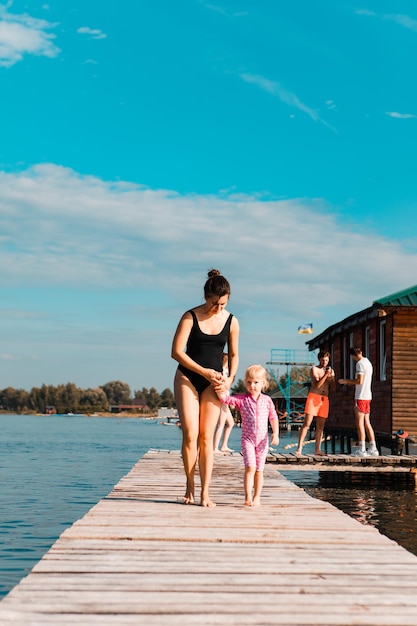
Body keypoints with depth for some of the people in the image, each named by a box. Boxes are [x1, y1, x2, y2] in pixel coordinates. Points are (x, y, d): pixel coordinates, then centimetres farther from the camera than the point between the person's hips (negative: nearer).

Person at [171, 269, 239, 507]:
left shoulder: (231, 322, 0)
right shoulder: (190, 317, -9)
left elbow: (234, 354, 13)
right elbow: (177, 352, -11)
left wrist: (231, 377, -4)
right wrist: (204, 371, -16)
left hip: (213, 383, 2)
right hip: (188, 378, -2)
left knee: (207, 437, -4)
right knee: (190, 435, -10)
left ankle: (205, 493, -3)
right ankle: (190, 487, 6)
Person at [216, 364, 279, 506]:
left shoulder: (267, 400, 4)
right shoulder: (242, 399, 0)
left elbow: (273, 417, 10)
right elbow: (227, 399, -12)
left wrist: (275, 433, 0)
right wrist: (221, 392, -33)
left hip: (262, 440, 2)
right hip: (247, 439, -2)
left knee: (259, 470, 7)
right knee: (250, 467, -16)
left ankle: (257, 497, 17)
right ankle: (248, 497, -14)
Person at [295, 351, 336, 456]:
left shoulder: (330, 371, 16)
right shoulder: (314, 369, 0)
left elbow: (333, 388, 11)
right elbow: (317, 385, -11)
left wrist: (331, 377, -5)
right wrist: (326, 375, -17)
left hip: (324, 399, 5)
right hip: (313, 397, -5)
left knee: (320, 426, 4)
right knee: (307, 424, -12)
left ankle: (317, 449, 8)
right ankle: (299, 448, -14)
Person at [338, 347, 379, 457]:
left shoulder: (360, 363, -11)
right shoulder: (368, 363, 18)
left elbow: (359, 381, -18)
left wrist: (346, 381, -7)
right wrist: (349, 382, 24)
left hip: (361, 397, -9)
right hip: (367, 396, 9)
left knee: (360, 423, -7)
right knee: (367, 423, 10)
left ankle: (361, 449, -8)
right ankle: (373, 448, 9)